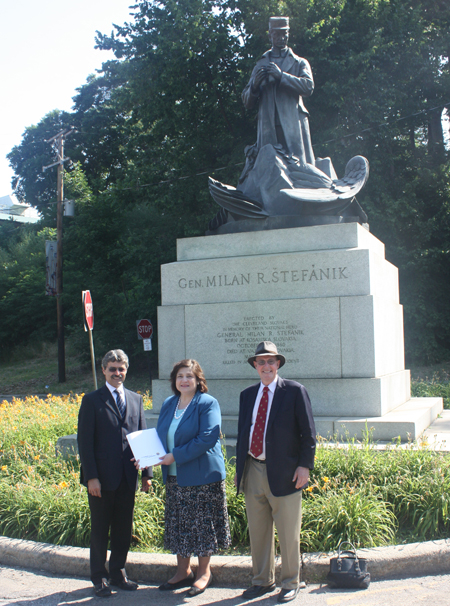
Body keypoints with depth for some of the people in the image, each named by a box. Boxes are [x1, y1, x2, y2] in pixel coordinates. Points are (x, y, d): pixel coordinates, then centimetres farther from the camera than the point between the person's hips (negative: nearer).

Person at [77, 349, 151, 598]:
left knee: (124, 528, 12)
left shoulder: (136, 399, 10)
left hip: (128, 478, 4)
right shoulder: (92, 400, -3)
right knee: (100, 529, 8)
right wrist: (91, 477, -13)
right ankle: (99, 578, 21)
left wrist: (146, 472, 4)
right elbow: (84, 442, -6)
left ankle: (118, 573, 27)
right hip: (102, 478, -4)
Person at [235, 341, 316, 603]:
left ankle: (290, 583, 23)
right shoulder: (247, 395, 12)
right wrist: (239, 468, 12)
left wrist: (304, 465, -12)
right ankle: (263, 581, 30)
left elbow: (308, 432, -4)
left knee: (288, 534, 6)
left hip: (284, 473, -5)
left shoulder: (295, 391, -3)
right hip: (253, 471, 5)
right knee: (258, 532, 14)